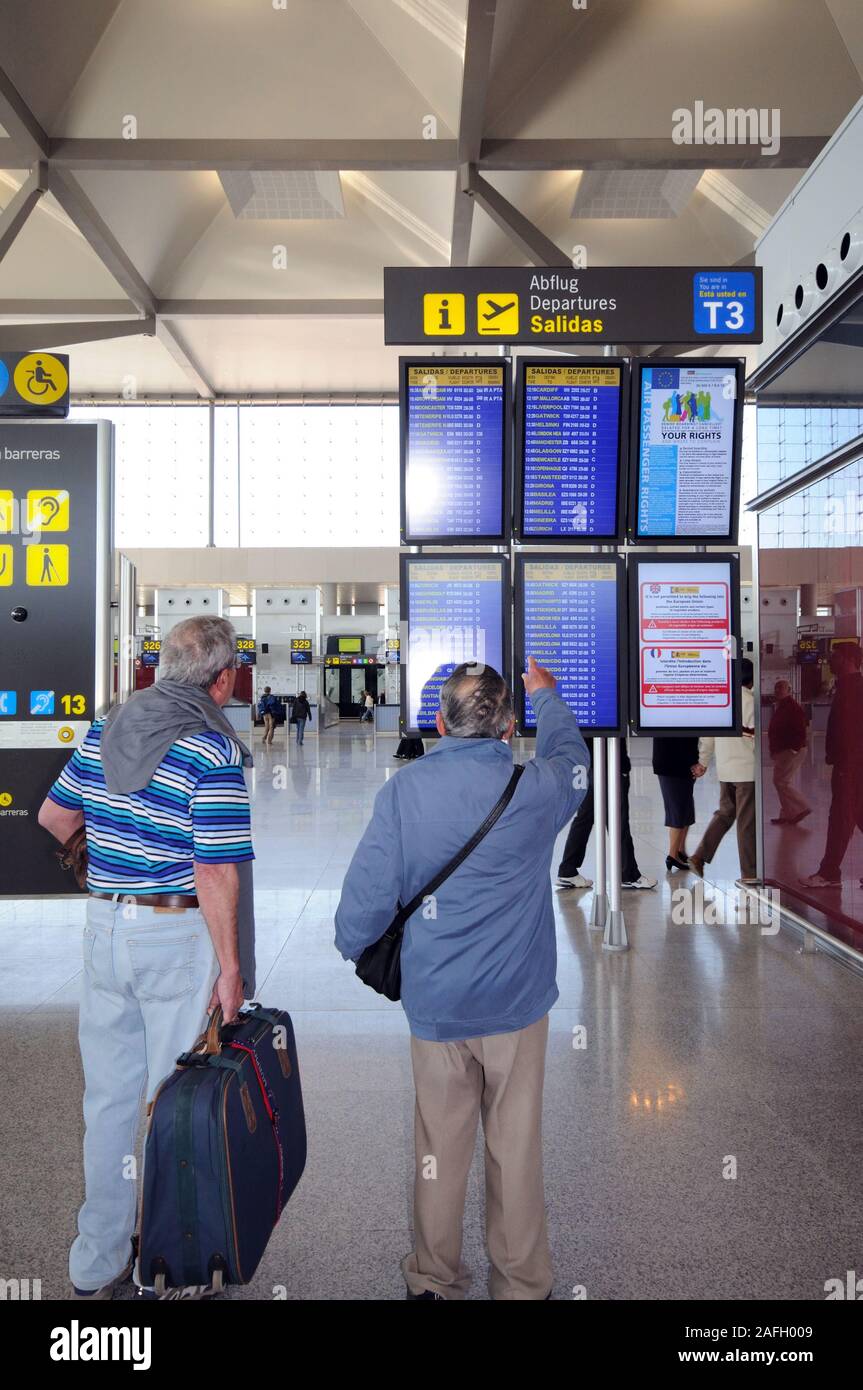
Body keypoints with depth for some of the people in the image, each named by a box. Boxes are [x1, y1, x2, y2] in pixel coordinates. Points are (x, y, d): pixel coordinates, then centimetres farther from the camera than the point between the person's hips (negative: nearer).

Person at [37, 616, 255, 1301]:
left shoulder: (105, 728, 4)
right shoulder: (214, 752, -17)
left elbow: (54, 815, 13)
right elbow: (216, 872, -20)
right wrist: (230, 966, -14)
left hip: (105, 927, 6)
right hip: (180, 936, -6)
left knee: (108, 1097, 17)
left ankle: (97, 1264, 33)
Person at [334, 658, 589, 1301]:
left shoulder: (403, 791, -12)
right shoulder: (537, 790, -10)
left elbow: (367, 891, -9)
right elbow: (570, 753, 14)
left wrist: (354, 949, 11)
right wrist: (547, 695, 32)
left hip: (433, 1000, 1)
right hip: (517, 1002, 0)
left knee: (439, 1145, 15)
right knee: (517, 1148, 13)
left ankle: (434, 1280, 33)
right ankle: (522, 1283, 30)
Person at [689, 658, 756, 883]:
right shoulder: (749, 700, -12)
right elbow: (755, 735, -15)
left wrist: (703, 761, 17)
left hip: (724, 769, 6)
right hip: (746, 768, -6)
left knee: (725, 813, 17)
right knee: (747, 820, 1)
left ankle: (699, 856, 6)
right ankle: (749, 872, 8)